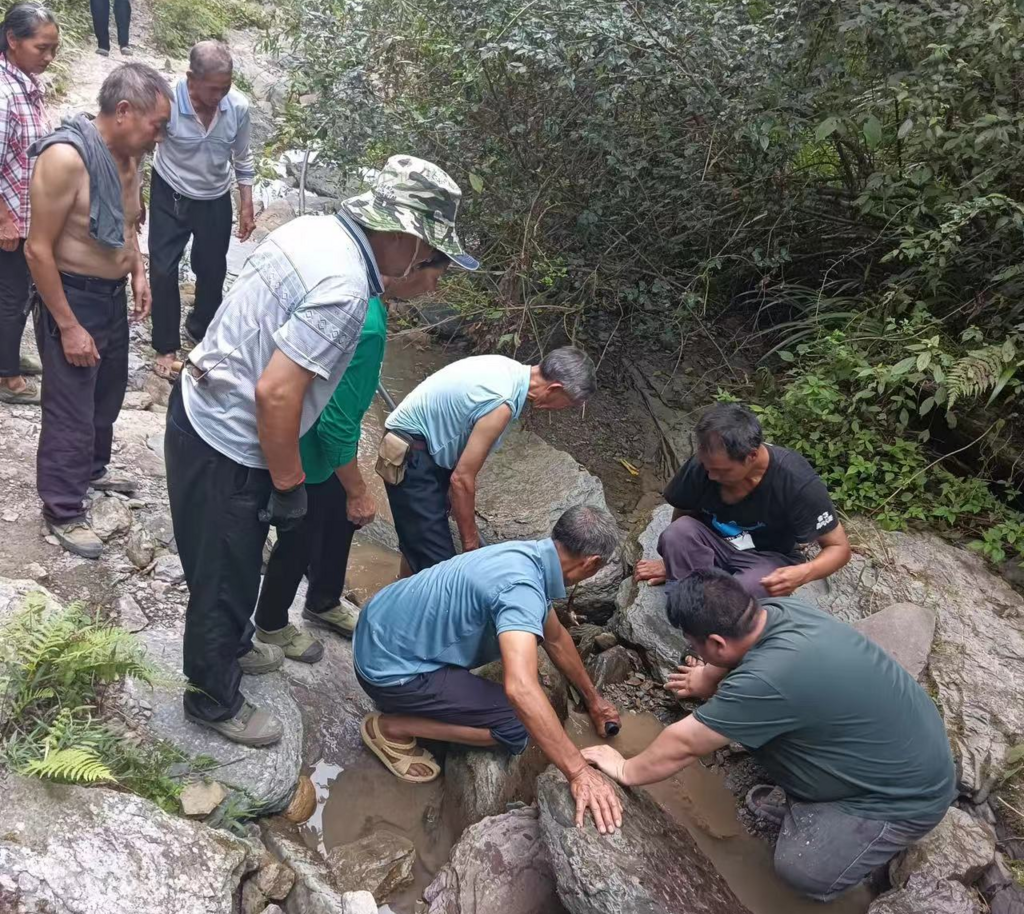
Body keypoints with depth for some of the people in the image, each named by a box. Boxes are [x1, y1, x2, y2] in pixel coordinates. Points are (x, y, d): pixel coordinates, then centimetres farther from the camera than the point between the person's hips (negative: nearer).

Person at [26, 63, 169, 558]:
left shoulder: (127, 153, 0)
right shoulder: (66, 156, -25)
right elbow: (38, 249, -23)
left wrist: (138, 273, 7)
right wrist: (68, 327, -21)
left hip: (113, 295, 8)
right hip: (70, 297, -8)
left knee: (107, 393, 23)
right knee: (70, 410, 2)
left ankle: (92, 468, 46)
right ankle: (62, 511, 18)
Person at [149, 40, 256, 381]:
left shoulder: (238, 106, -18)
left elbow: (242, 159, -1)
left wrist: (246, 206, 3)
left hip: (216, 201, 3)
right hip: (170, 197, -3)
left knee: (213, 270, 15)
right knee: (163, 271, 0)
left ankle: (202, 330, 40)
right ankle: (166, 346, 17)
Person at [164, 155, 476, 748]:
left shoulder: (313, 229, 1)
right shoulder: (345, 290, -29)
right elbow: (276, 394, -31)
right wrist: (289, 484, -16)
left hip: (200, 407, 9)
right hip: (227, 448, -9)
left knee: (235, 563, 29)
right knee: (225, 578, 11)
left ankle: (232, 646, 52)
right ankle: (215, 701, 33)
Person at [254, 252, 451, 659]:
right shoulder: (365, 327, -36)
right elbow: (338, 425, -30)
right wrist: (358, 491, -16)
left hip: (316, 432, 9)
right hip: (305, 451, -9)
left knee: (341, 518, 26)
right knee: (300, 542, 14)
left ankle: (323, 602, 50)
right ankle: (271, 625, 41)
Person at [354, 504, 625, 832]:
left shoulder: (529, 556, 2)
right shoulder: (521, 587, -29)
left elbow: (555, 637, 19)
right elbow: (520, 689, -41)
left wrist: (593, 698, 28)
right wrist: (579, 772, -36)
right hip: (389, 665, -9)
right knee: (516, 726, -10)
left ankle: (419, 700, 20)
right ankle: (390, 727, -2)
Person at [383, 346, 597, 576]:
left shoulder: (509, 369, 0)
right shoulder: (501, 404, -29)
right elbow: (462, 479, -24)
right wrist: (470, 541, -12)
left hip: (424, 446, 10)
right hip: (411, 455, -10)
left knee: (417, 536, 22)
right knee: (437, 562, -9)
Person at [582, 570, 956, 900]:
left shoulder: (768, 679, -36)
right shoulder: (776, 608, -11)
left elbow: (682, 745, -21)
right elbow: (736, 653, 14)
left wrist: (626, 770, -5)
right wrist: (708, 680, 33)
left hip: (909, 791, -8)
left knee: (803, 870, -13)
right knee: (755, 719, 0)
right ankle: (807, 803, 15)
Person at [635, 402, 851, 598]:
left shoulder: (798, 482, -28)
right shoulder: (700, 466, -21)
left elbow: (839, 547, -18)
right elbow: (682, 517, 2)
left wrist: (805, 573, -38)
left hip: (769, 558, -2)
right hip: (715, 547, 2)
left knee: (746, 590, -37)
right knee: (678, 533, -32)